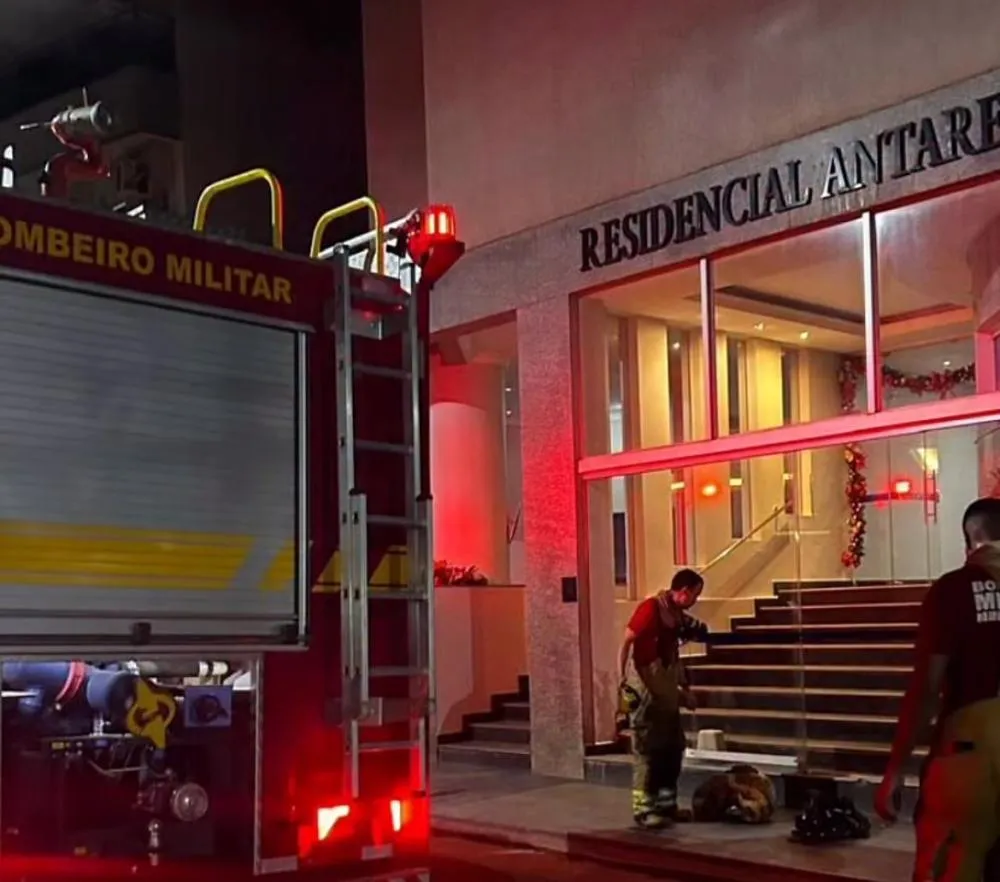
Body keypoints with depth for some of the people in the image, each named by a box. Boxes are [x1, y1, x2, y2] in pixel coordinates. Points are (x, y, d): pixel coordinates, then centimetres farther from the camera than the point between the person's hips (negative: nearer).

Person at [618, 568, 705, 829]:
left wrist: (684, 689, 19)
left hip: (668, 690, 9)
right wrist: (623, 677, -24)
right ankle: (643, 809, -1)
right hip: (647, 688, -9)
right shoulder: (651, 607, -14)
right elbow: (626, 642, -16)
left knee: (673, 747, 13)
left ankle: (666, 803, 23)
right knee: (646, 748, -5)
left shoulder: (678, 615, 11)